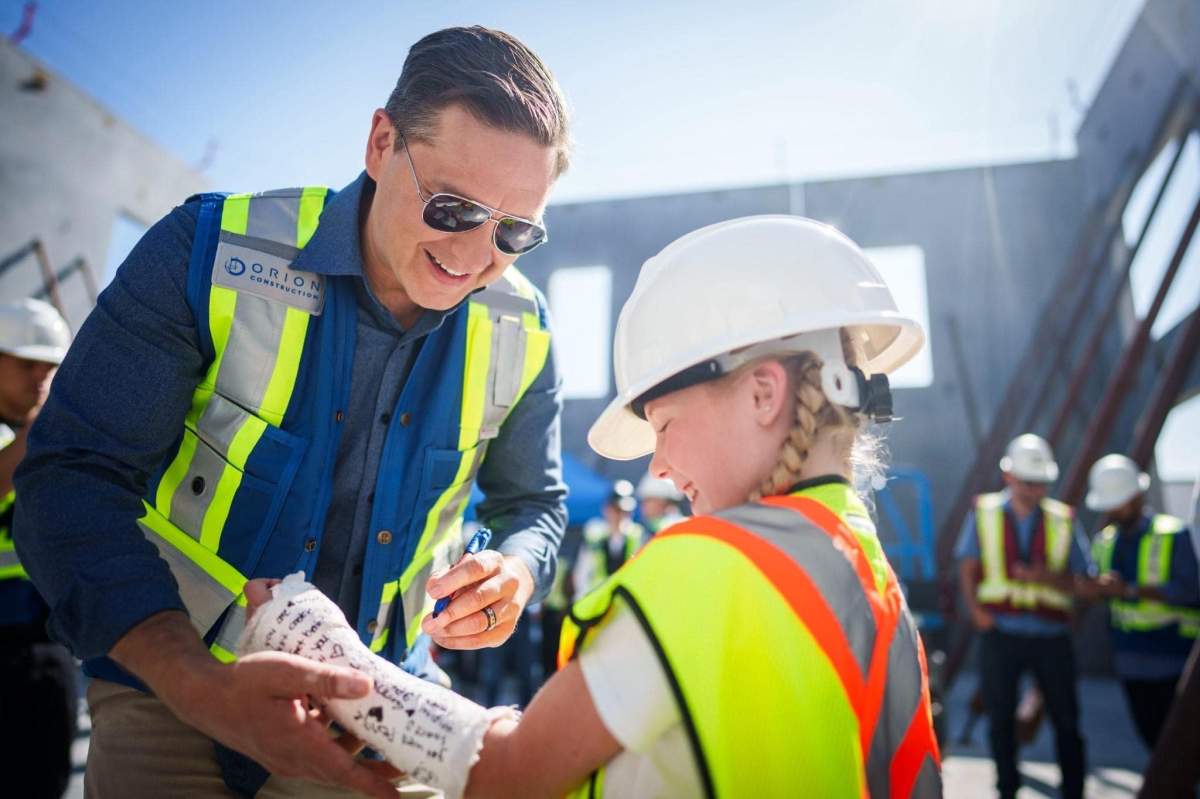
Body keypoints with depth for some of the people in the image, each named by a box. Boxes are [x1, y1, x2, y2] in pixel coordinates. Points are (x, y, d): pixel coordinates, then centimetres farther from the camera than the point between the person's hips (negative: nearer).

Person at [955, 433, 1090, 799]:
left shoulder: (1063, 519, 2)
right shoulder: (984, 512, 2)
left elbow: (1080, 582, 2)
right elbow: (967, 568, 6)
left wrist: (1049, 577, -18)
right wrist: (975, 609, -8)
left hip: (1051, 635, 0)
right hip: (1000, 633, 0)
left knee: (1066, 720, 6)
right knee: (1000, 717, 10)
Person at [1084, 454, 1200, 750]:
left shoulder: (1173, 534, -11)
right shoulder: (1104, 542, 6)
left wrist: (1130, 590, -27)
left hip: (1172, 656, -5)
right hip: (1130, 657, 5)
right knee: (1149, 731, 13)